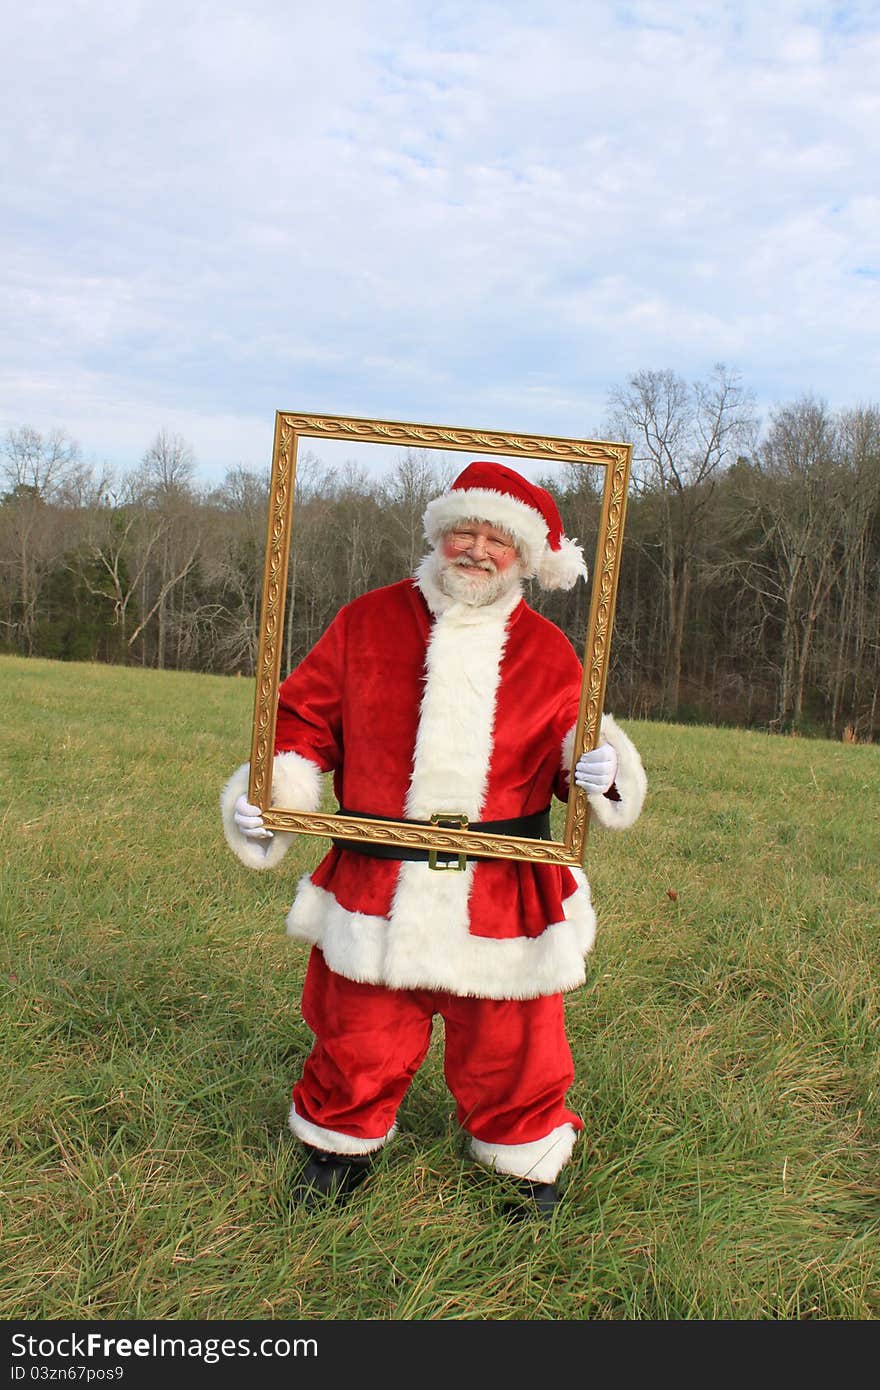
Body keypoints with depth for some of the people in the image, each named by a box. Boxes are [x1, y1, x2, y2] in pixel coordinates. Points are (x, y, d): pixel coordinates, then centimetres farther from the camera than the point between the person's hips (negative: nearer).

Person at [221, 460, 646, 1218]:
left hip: (504, 893, 0)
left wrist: (599, 766, -16)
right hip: (377, 888, 0)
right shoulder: (366, 623, 1)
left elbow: (573, 745, 7)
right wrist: (269, 791, -9)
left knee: (508, 1044, 12)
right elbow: (307, 720, 5)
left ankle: (530, 1162, 40)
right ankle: (342, 1144, 44)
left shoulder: (548, 652, 2)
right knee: (359, 1040, 14)